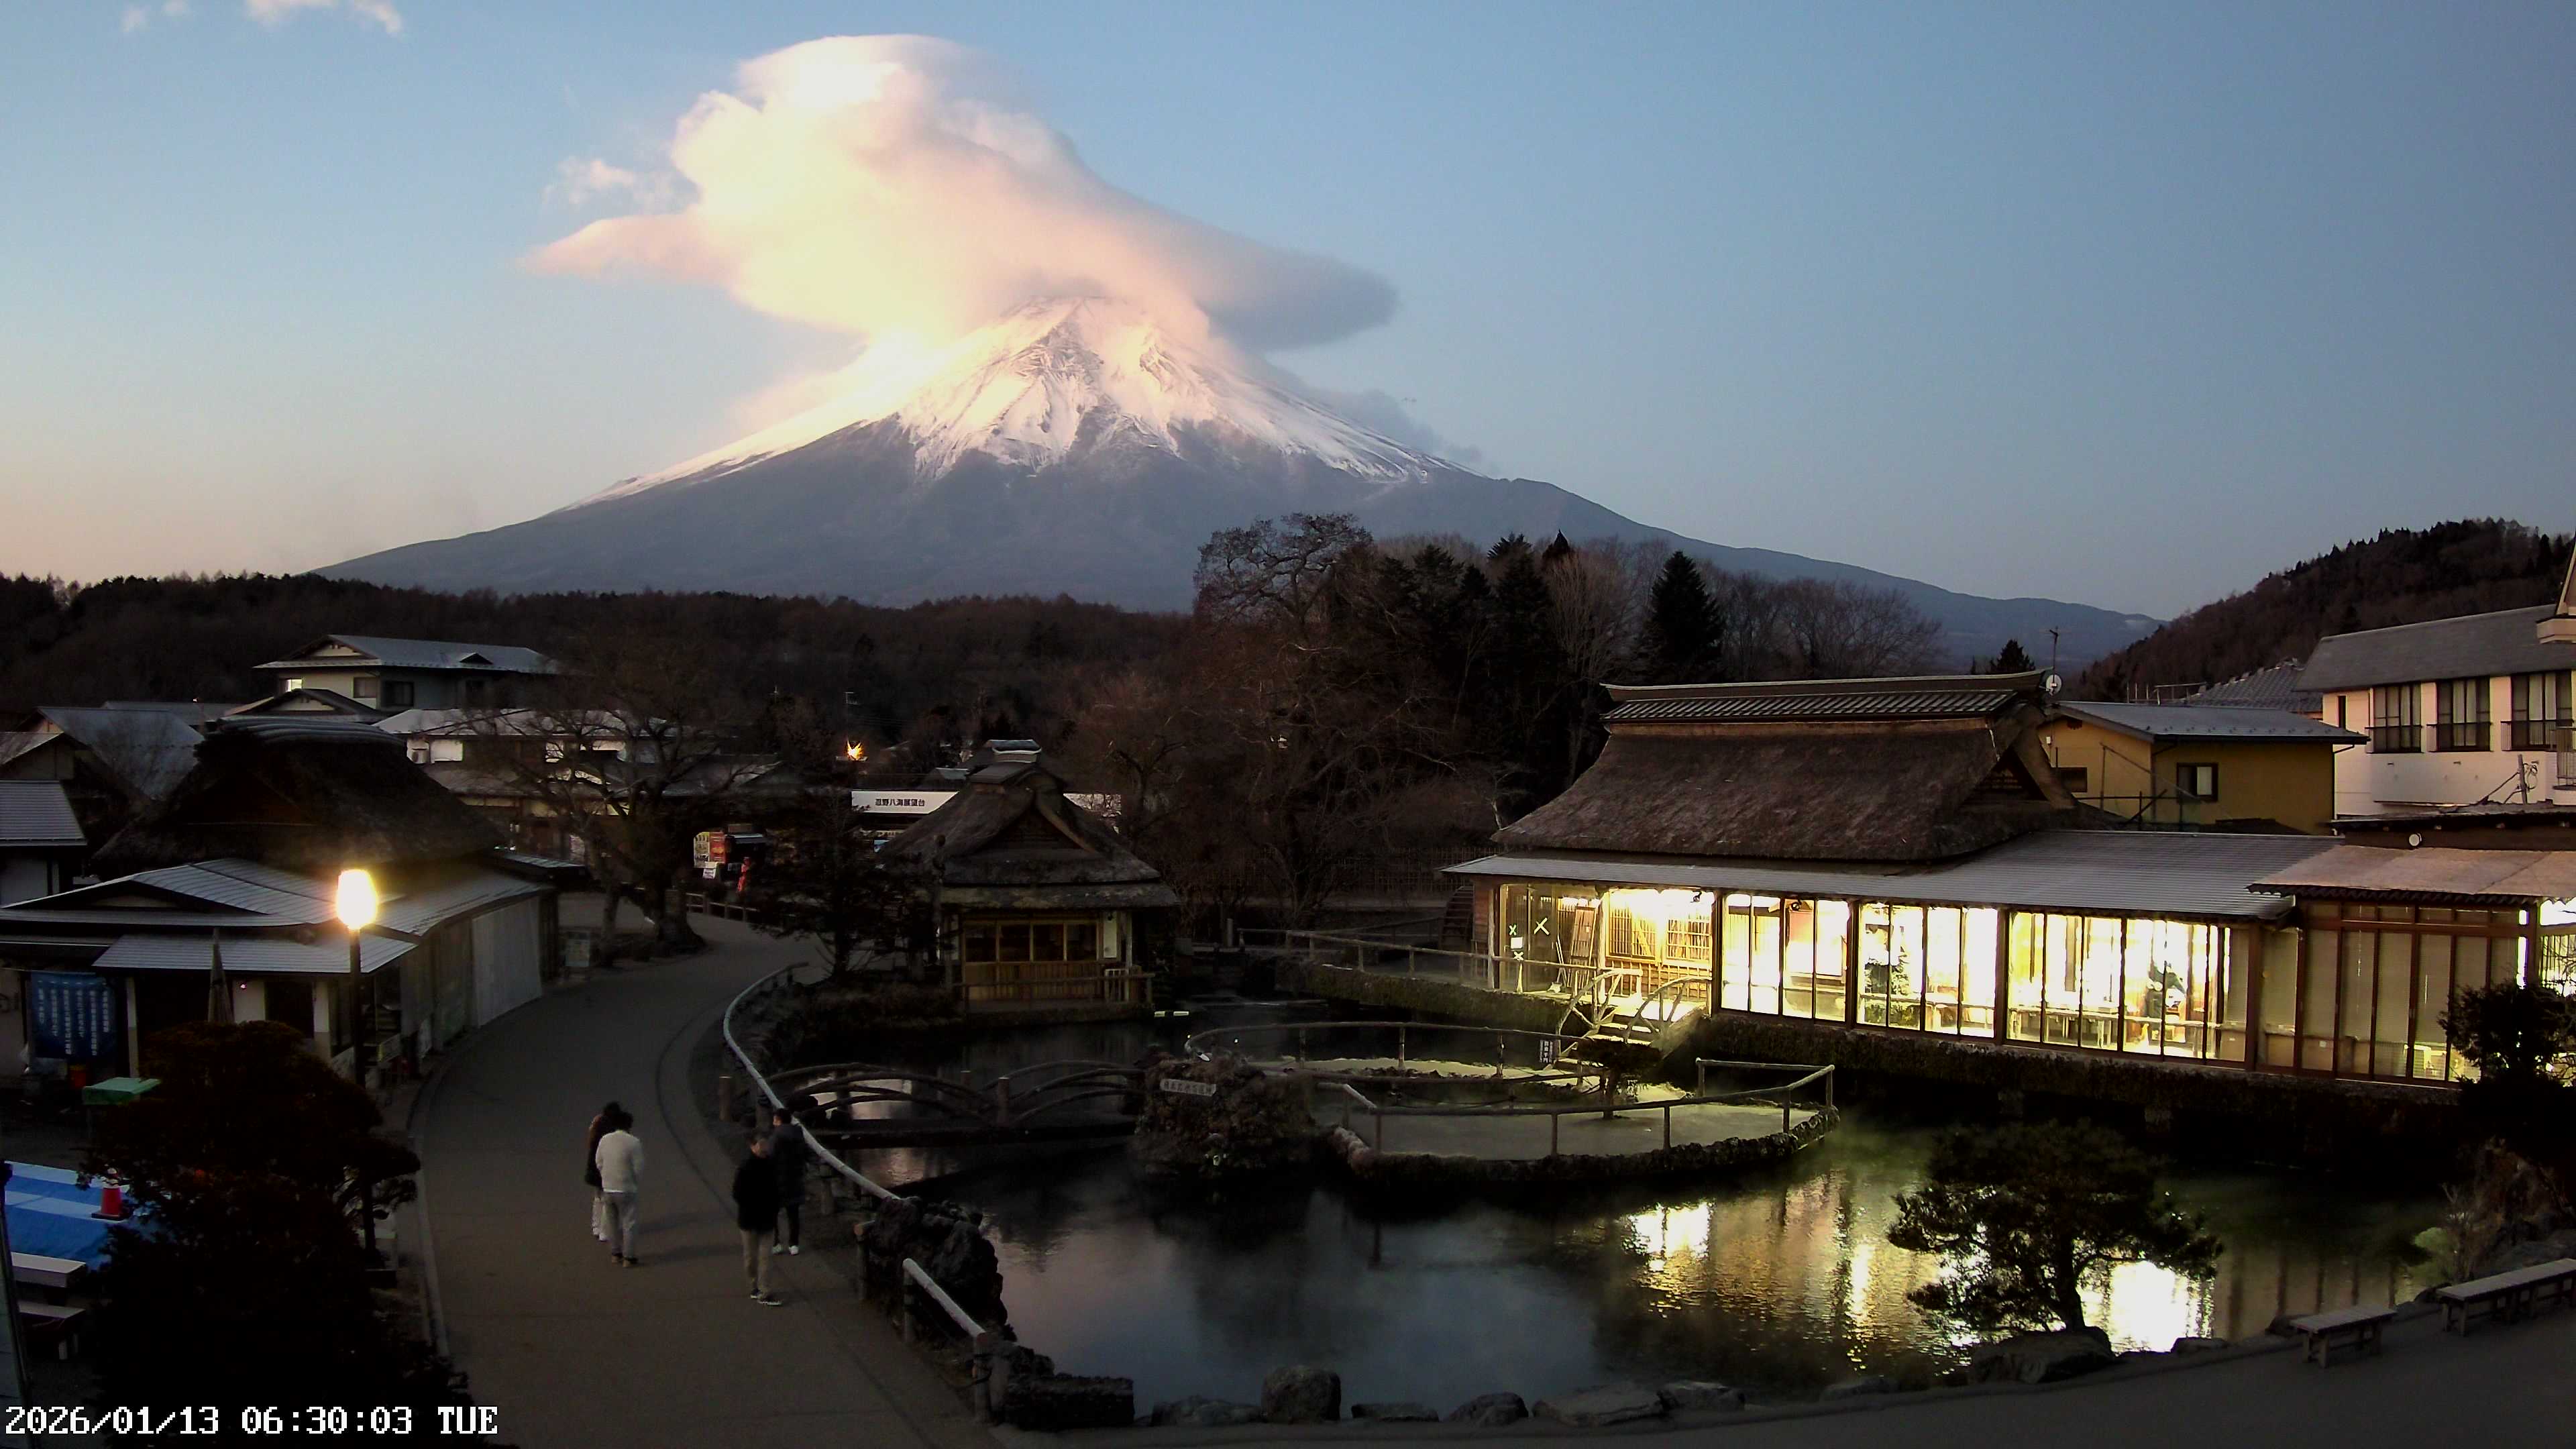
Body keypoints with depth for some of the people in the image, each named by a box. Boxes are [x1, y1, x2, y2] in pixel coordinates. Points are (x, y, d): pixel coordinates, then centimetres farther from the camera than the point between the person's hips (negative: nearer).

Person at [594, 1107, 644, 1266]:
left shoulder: (604, 1139, -2)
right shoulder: (633, 1142, -17)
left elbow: (598, 1162, 6)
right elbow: (639, 1168, -13)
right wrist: (639, 1183, 5)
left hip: (608, 1188, 5)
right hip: (625, 1189, -5)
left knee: (613, 1223, 18)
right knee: (628, 1223, 4)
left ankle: (615, 1254, 27)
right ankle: (628, 1258, 5)